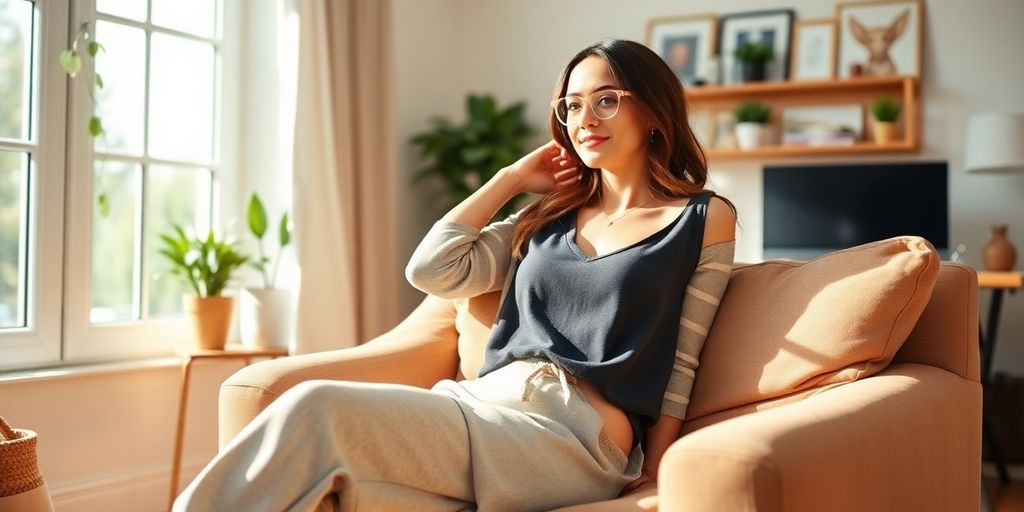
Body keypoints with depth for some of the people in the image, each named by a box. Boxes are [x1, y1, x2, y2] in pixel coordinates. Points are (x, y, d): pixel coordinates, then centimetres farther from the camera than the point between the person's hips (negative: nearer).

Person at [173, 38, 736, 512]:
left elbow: (680, 365, 4)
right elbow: (432, 270, 13)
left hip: (574, 435, -5)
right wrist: (510, 178, 18)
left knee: (317, 407, -25)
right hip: (485, 405, 5)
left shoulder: (704, 218, 9)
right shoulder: (550, 217, 23)